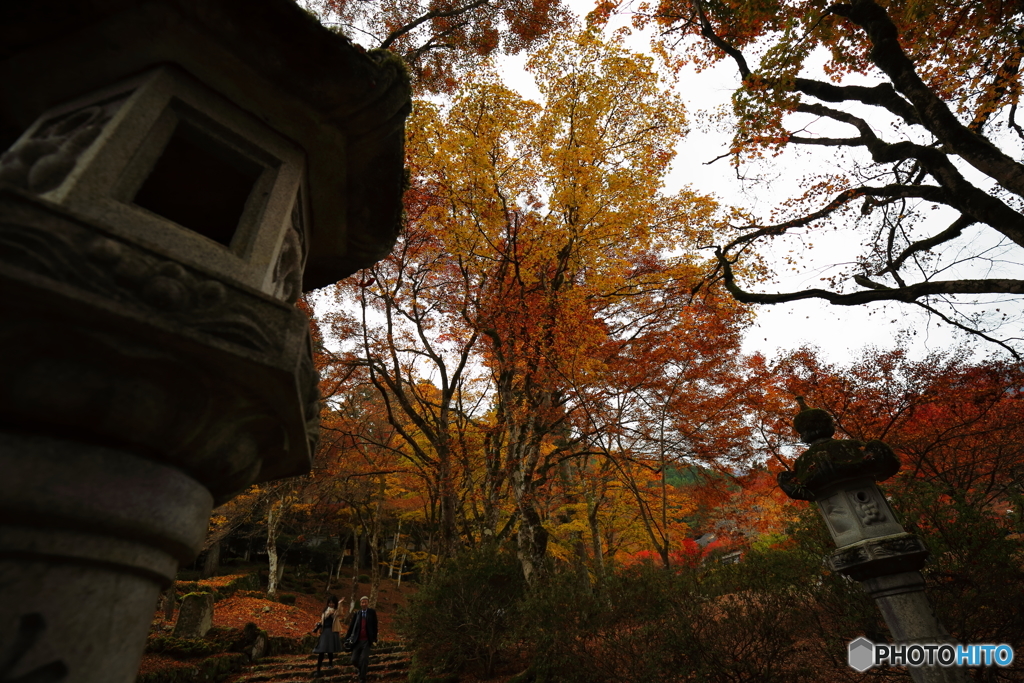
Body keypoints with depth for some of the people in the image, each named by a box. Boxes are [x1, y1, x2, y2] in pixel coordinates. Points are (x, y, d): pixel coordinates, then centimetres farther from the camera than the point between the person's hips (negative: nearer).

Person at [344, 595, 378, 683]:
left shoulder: (372, 612, 0)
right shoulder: (356, 613, 4)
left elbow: (375, 626, 1)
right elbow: (351, 626, 5)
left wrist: (374, 639, -3)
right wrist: (347, 638, 0)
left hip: (367, 641, -2)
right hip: (357, 640, 2)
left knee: (364, 659, -11)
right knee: (354, 660, 3)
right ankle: (362, 670, 33)